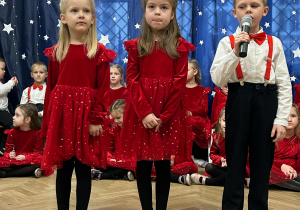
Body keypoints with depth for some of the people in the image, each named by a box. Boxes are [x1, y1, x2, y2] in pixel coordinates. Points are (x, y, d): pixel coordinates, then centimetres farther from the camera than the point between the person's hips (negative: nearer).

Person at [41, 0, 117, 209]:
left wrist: (96, 119, -12)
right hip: (61, 115, 2)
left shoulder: (100, 52, -2)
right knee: (63, 169, 9)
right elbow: (51, 89, 5)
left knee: (84, 170, 6)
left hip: (87, 116, -2)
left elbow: (103, 89, -4)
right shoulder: (56, 52, 4)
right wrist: (48, 123, 4)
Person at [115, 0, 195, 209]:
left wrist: (164, 117, -12)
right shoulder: (136, 46, 5)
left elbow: (180, 83, -4)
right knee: (142, 165, 5)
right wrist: (144, 112, -14)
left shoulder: (179, 46, 2)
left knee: (163, 165, 6)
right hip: (140, 112, 1)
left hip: (169, 114, -1)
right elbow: (132, 80, -2)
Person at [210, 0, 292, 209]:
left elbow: (284, 84, 3)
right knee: (235, 161, 4)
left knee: (263, 162, 8)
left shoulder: (274, 43, 5)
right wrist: (235, 52, -19)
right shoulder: (227, 42, 2)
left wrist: (282, 119, -4)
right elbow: (217, 79, -7)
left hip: (266, 102, 1)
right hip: (238, 101, -1)